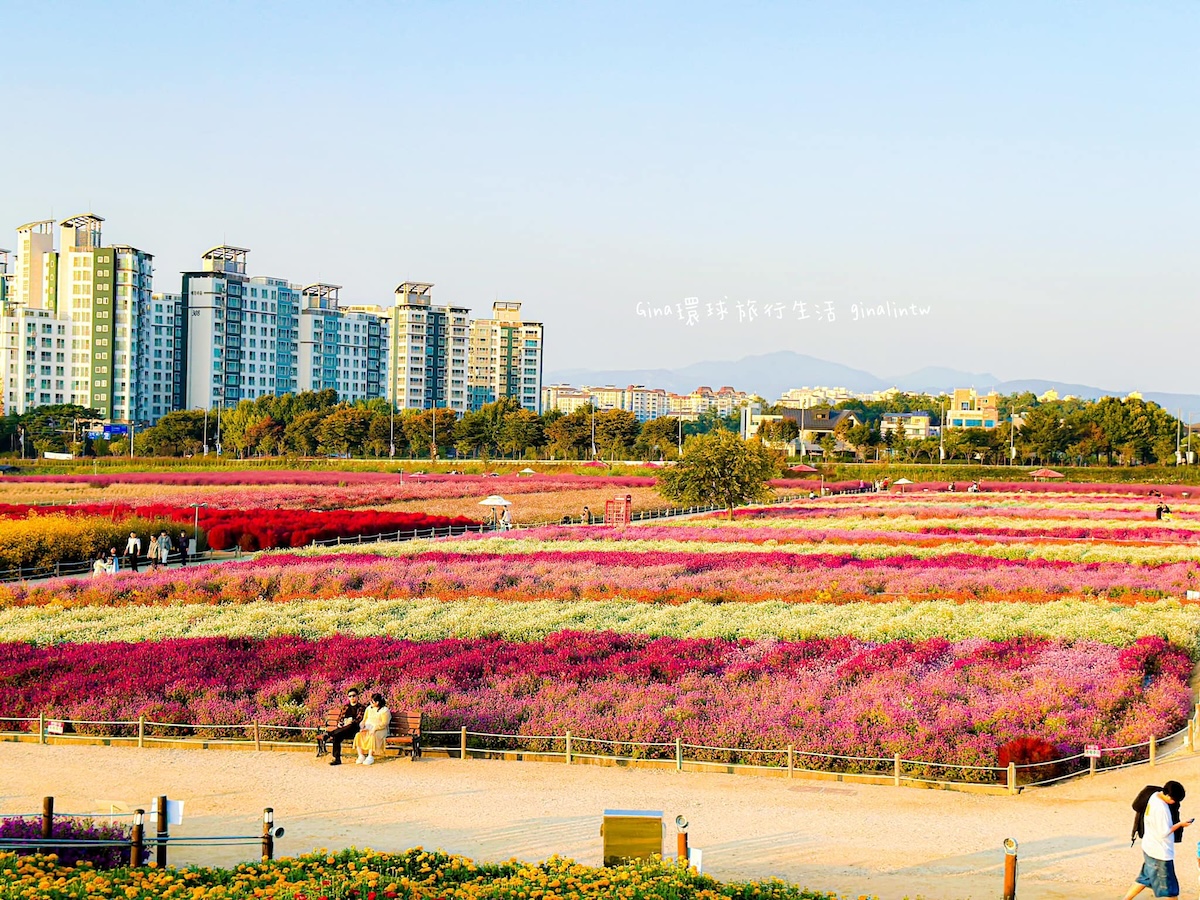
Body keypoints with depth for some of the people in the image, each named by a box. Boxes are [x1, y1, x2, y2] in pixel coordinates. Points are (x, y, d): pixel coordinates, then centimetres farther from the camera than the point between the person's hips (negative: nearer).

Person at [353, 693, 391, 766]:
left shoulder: (385, 710, -4)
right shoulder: (369, 708, 16)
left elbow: (384, 723, -12)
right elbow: (364, 720, 15)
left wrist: (375, 728, -24)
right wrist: (362, 727, -5)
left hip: (380, 730, -5)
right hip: (367, 729, 5)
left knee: (372, 736, -38)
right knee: (358, 735, -25)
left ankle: (370, 757, -35)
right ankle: (361, 756, -24)